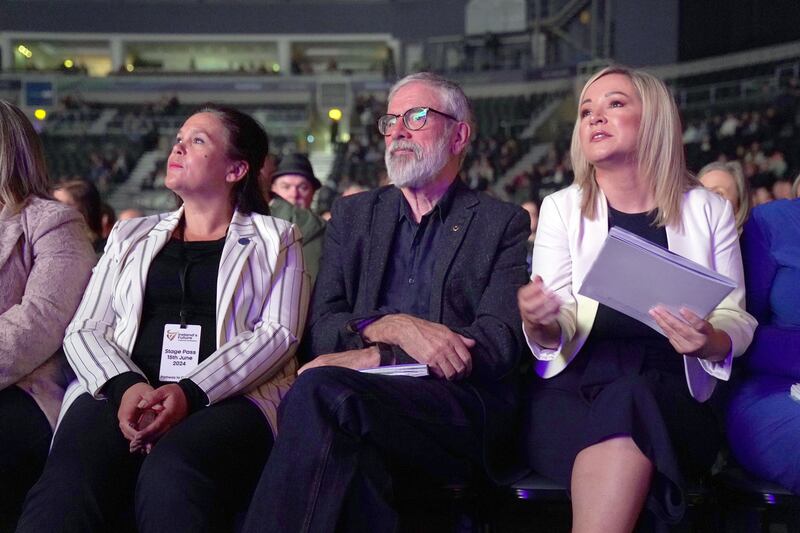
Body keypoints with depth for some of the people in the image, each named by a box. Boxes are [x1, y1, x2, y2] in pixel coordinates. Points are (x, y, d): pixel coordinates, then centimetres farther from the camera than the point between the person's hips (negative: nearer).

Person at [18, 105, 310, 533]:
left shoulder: (276, 240, 17)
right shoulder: (130, 236, 26)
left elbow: (278, 334, 2)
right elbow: (83, 331, 15)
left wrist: (190, 392, -15)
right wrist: (125, 385, -9)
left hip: (225, 398, -2)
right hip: (123, 393, 3)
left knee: (169, 477, -39)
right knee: (67, 484, -33)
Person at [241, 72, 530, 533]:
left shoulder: (502, 223, 12)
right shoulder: (353, 215, 22)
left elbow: (501, 343, -2)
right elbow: (322, 329, 10)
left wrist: (376, 358, -11)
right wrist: (393, 327, -12)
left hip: (460, 413, -2)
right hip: (366, 395, 2)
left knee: (319, 390, -32)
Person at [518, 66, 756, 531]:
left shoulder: (709, 210, 10)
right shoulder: (562, 208, 10)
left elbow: (737, 319, 8)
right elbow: (556, 334, 3)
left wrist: (711, 340, -16)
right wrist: (539, 323, -22)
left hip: (672, 396, 1)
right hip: (574, 390, 0)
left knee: (627, 415, -35)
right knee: (623, 438, -35)